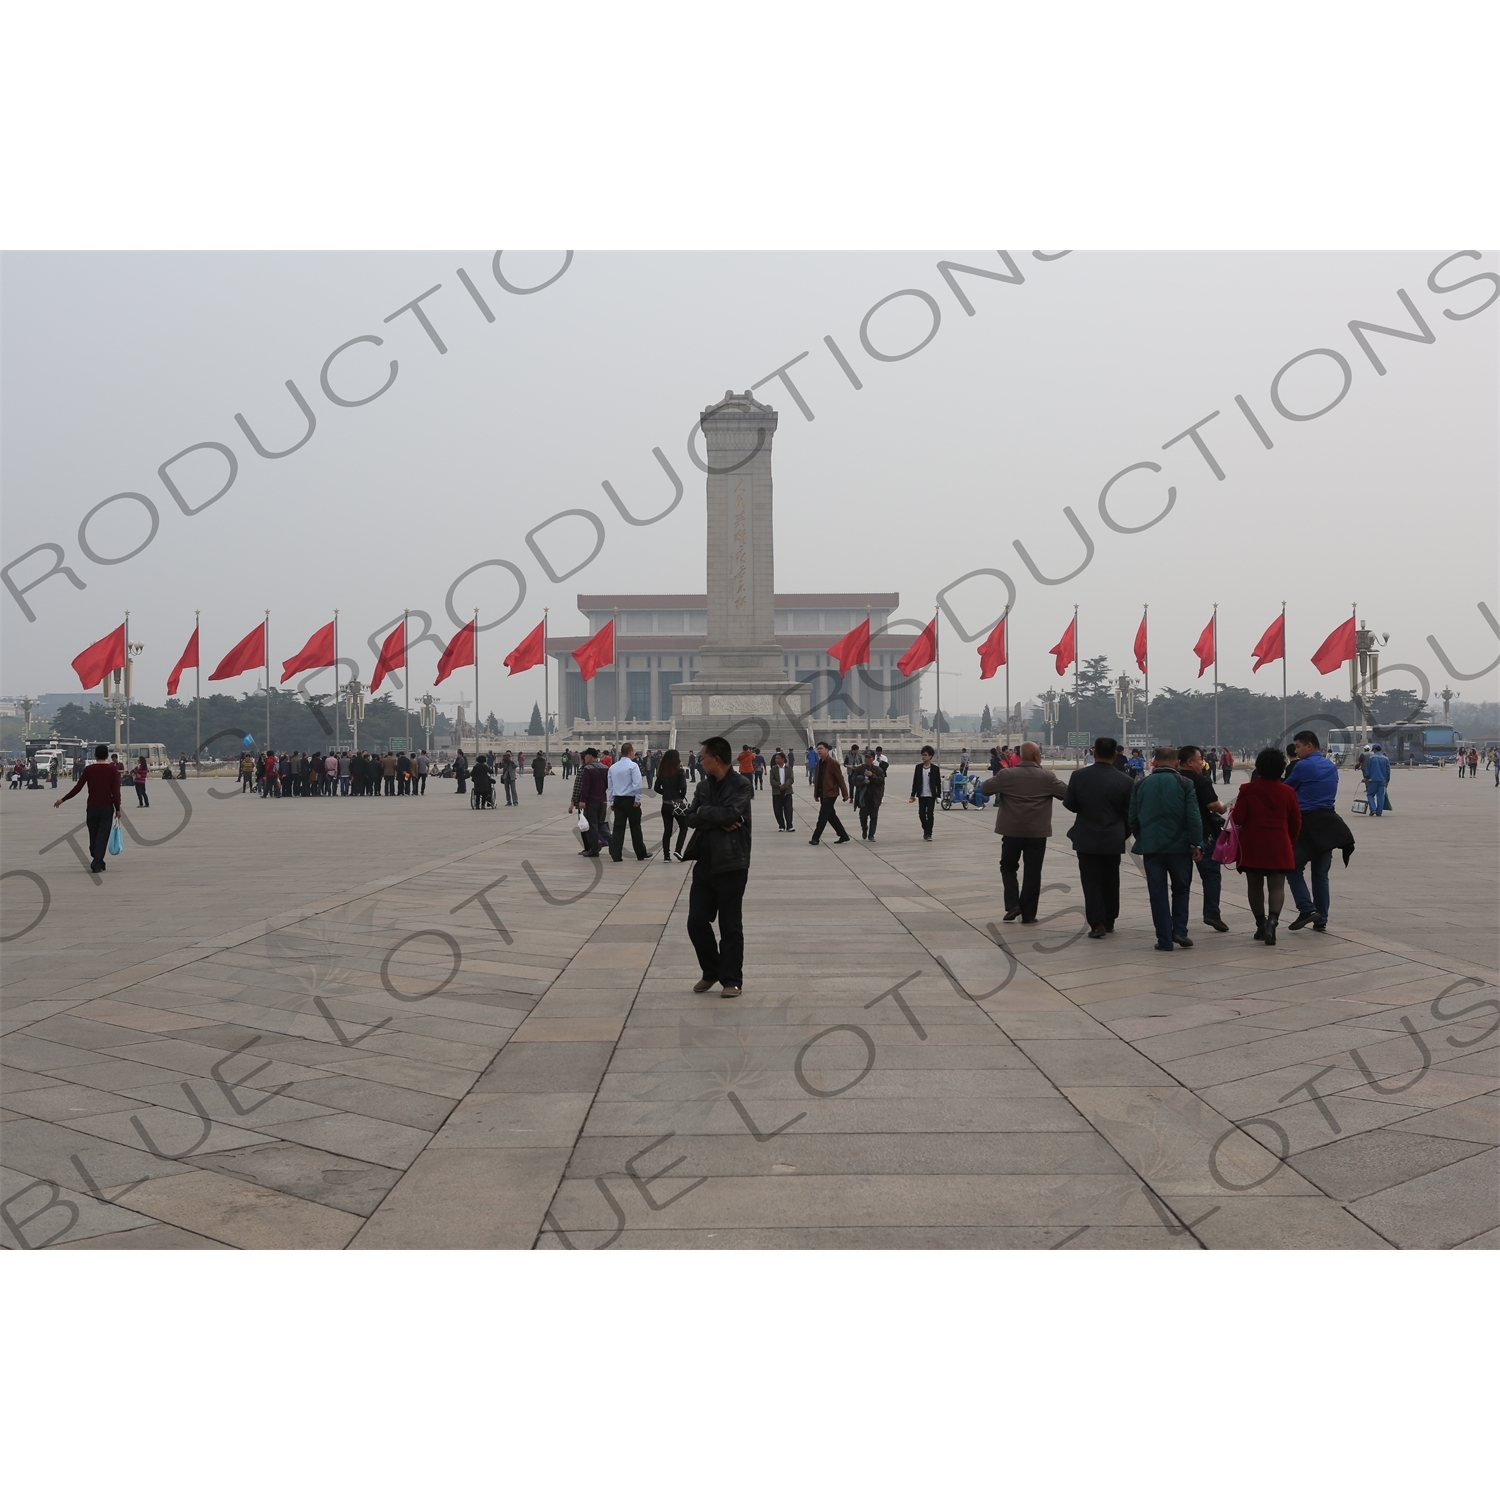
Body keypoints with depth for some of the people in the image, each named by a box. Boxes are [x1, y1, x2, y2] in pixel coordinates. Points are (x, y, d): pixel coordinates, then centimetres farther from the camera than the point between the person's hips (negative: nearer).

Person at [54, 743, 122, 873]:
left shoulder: (88, 769, 1)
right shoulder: (113, 769, -4)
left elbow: (77, 788, 0)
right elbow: (115, 791, -8)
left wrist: (62, 799, 11)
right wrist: (117, 809, -2)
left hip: (92, 808, 2)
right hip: (107, 808, -2)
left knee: (93, 836, 13)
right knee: (102, 836, -3)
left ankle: (98, 862, 22)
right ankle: (97, 864, -13)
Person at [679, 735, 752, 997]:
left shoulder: (741, 786, -8)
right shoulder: (703, 786, 11)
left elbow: (731, 814, -23)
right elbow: (690, 818, 2)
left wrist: (704, 812, -7)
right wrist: (717, 821, -14)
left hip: (731, 863, -6)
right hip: (704, 862, 6)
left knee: (730, 926, 2)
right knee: (696, 921, 7)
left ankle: (732, 980, 15)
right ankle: (711, 972, 27)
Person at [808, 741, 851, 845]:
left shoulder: (833, 763, -13)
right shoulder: (819, 763, 11)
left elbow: (840, 779, -12)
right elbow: (816, 779, 15)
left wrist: (845, 794, -10)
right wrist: (816, 794, 14)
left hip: (830, 793, -9)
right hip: (822, 794, 9)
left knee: (823, 816, -7)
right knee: (831, 816, 12)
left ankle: (815, 838, -3)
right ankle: (844, 836, 21)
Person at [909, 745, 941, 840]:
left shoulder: (935, 768, -3)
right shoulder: (918, 767, 3)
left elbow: (938, 783, 0)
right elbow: (915, 781, 7)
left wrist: (938, 795, -3)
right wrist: (913, 795, 6)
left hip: (931, 795, -3)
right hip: (921, 795, 3)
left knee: (930, 814, -5)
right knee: (921, 814, 6)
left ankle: (928, 833, 1)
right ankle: (926, 830, 25)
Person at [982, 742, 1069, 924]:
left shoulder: (1006, 774, -6)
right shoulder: (1046, 777, -6)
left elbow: (985, 789, 0)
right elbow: (1067, 794, 2)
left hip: (1012, 831, 0)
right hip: (1037, 832, 0)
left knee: (1008, 867, 18)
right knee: (1033, 872, 8)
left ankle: (1012, 904, 3)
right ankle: (1028, 914, 10)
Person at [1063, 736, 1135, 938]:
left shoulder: (1078, 776, -11)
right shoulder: (1125, 781, -10)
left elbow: (1069, 804, -2)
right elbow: (1129, 813, -4)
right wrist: (1123, 833, 13)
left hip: (1086, 839, -1)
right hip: (1113, 840, 1)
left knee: (1091, 881, 4)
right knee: (1110, 881, 16)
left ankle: (1097, 923, -5)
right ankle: (1109, 921, 25)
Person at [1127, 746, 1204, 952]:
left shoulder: (1140, 785, 2)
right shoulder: (1184, 784, -6)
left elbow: (1132, 818, 5)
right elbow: (1193, 817, -10)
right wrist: (1197, 844, -4)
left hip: (1151, 847, 1)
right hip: (1179, 845, -1)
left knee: (1158, 893, 5)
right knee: (1181, 889, 16)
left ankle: (1164, 940, 4)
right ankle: (1179, 930, 4)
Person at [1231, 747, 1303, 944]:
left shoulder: (1248, 790, -8)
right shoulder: (1287, 792, -1)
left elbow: (1238, 818, -9)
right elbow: (1296, 822, 6)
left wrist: (1232, 811, 14)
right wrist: (1290, 842, 21)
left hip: (1252, 846, 0)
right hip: (1278, 847, 1)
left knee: (1255, 886, 13)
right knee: (1277, 886, 1)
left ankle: (1261, 925, 19)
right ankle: (1272, 921, -21)